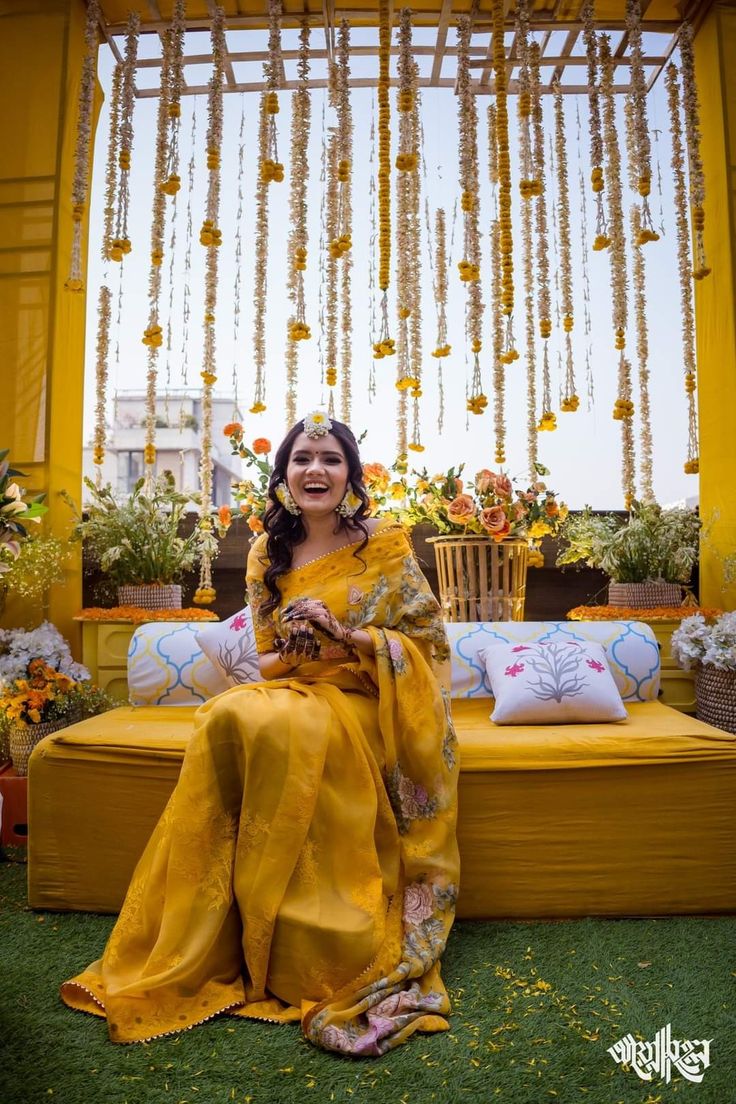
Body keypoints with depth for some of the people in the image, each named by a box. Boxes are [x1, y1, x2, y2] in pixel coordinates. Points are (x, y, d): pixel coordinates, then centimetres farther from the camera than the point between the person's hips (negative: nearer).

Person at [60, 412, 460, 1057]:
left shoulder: (385, 545, -2)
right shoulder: (268, 555, 9)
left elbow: (427, 640, -3)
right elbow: (268, 661, 13)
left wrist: (347, 635, -17)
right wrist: (294, 650, -11)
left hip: (364, 702, -4)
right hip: (292, 691, 4)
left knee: (273, 724, -33)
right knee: (227, 719, -29)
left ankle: (314, 961, -20)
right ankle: (200, 953, -17)